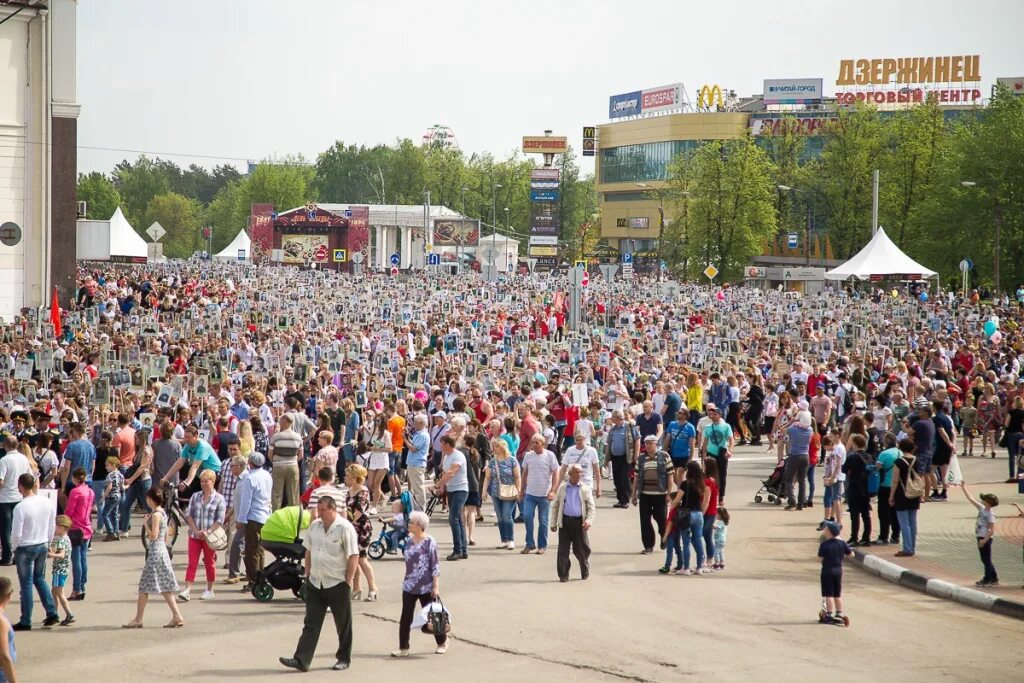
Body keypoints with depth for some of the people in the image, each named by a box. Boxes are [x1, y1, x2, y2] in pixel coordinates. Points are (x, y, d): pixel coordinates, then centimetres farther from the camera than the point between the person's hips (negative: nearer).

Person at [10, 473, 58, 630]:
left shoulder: (21, 507, -22)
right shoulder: (47, 503, -3)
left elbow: (16, 533, -19)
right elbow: (52, 527, 6)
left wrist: (14, 547, 0)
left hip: (25, 548, -6)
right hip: (43, 546, 6)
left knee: (26, 584, 4)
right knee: (40, 579, 21)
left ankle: (26, 622, 11)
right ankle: (52, 613, 16)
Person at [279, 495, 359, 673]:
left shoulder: (345, 528, -13)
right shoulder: (315, 526, 6)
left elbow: (354, 556, -13)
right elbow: (309, 552, 16)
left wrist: (348, 582, -14)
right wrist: (307, 575, 11)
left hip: (338, 585, -5)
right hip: (315, 583, 5)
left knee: (343, 625, 8)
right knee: (311, 624, 1)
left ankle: (344, 658, 20)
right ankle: (301, 660, -3)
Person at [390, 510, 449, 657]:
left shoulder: (429, 542, -11)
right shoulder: (408, 541, 6)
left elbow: (435, 566, -11)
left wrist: (436, 587, -14)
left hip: (426, 587, -5)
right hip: (409, 586, 5)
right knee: (405, 618, 0)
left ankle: (442, 642, 27)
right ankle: (403, 648, 5)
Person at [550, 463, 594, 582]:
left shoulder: (585, 489, 6)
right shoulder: (562, 488, 9)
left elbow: (591, 506, 3)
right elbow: (555, 506, 13)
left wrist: (589, 520, -12)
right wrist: (553, 523, 8)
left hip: (579, 522, -1)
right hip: (565, 522, 1)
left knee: (581, 549, 5)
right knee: (563, 550, -2)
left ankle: (585, 572, 23)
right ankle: (563, 575, 5)